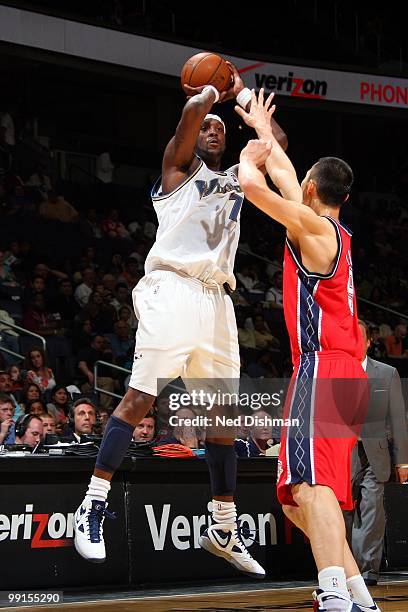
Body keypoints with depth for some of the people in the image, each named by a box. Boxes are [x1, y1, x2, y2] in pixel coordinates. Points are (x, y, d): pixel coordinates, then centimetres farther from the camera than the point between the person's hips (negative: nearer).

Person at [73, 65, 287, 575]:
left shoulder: (235, 181, 27)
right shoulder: (179, 164, 9)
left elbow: (276, 139, 28)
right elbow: (194, 108, -7)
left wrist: (240, 93, 27)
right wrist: (211, 92, 14)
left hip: (216, 299, 7)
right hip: (172, 289, -7)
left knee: (225, 413, 7)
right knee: (139, 397, -15)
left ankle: (224, 530, 14)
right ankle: (92, 507, -12)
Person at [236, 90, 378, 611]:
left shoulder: (313, 227, -4)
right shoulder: (337, 233, 21)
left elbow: (252, 183, -14)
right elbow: (285, 178, 37)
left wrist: (251, 157, 8)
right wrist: (263, 129, 49)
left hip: (322, 370, -10)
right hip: (345, 374, 10)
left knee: (311, 484, -26)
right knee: (296, 500, 14)